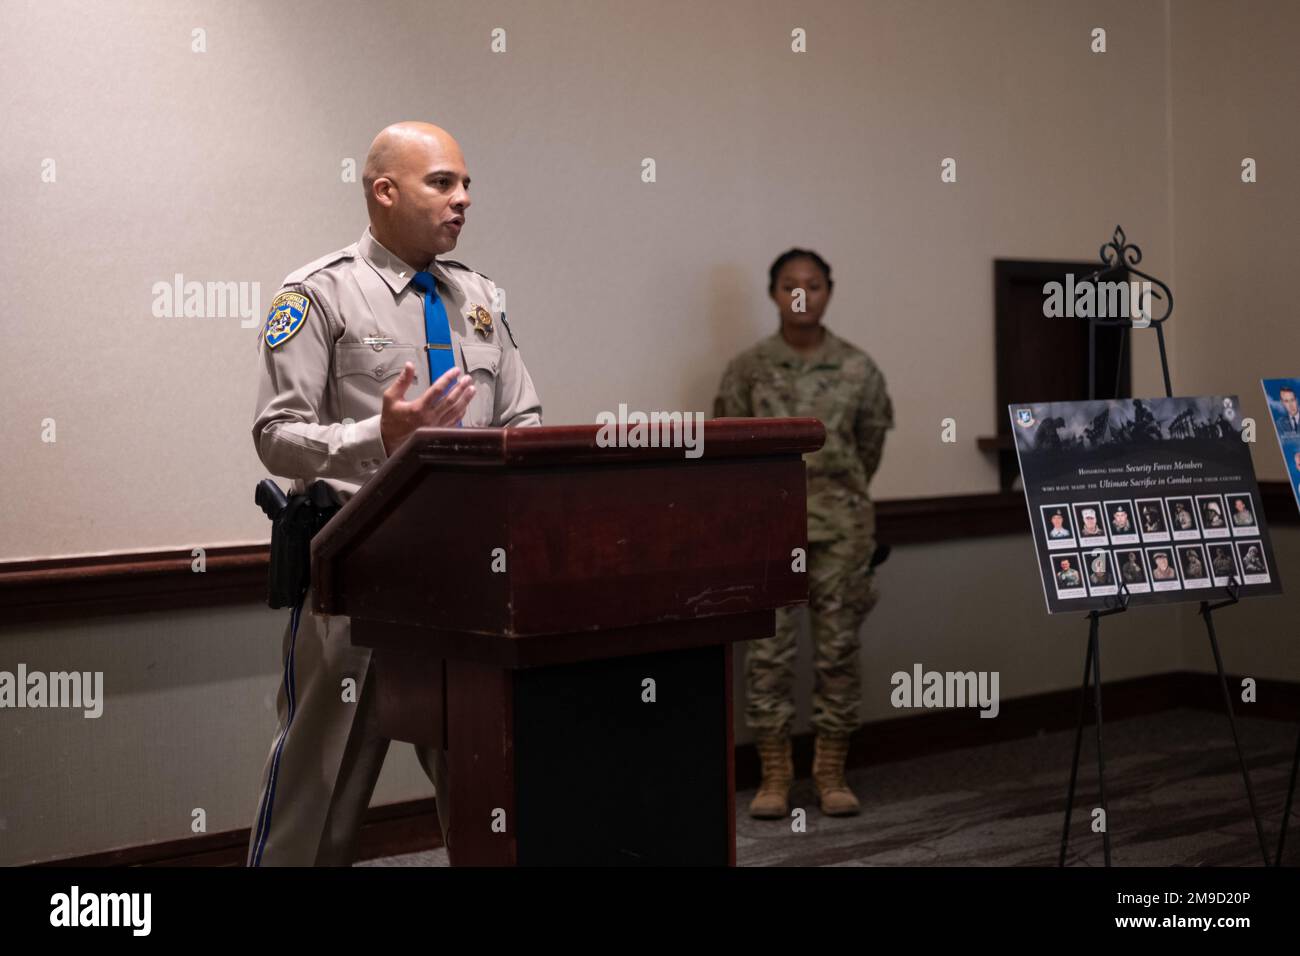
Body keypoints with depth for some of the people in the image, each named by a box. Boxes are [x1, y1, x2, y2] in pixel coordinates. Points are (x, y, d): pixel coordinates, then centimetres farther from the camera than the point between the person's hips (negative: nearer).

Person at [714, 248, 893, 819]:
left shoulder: (857, 369, 4)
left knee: (838, 646, 4)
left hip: (841, 523, 1)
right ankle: (774, 775, 9)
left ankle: (831, 773, 14)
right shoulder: (748, 368, 2)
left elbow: (870, 445, 13)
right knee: (768, 649, -1)